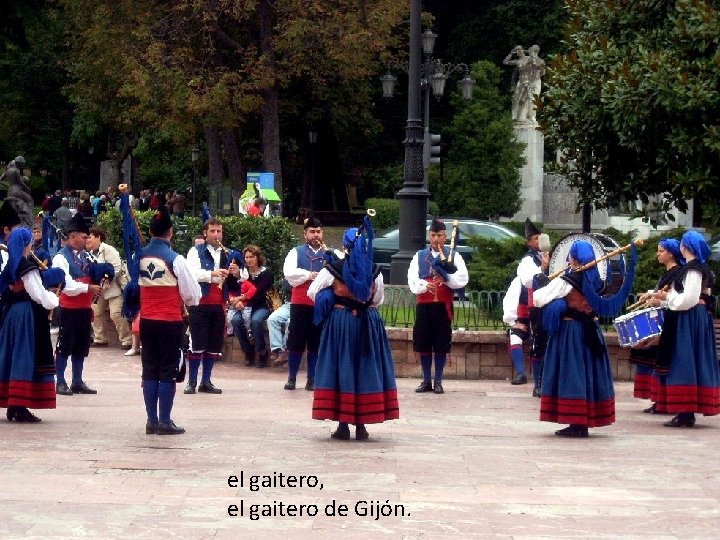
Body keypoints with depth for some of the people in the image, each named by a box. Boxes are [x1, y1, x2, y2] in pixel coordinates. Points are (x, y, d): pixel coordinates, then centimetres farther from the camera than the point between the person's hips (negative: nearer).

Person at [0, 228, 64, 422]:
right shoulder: (28, 268, -15)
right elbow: (39, 295, -16)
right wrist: (53, 297, 3)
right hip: (28, 316, -9)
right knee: (27, 357, -6)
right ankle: (20, 407, -9)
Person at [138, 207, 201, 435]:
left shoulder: (141, 256, 0)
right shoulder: (175, 259, -13)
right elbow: (193, 293, -8)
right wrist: (189, 301, 14)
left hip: (146, 320, 5)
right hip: (170, 322, -5)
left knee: (150, 370, 10)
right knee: (168, 372, 1)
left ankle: (152, 420, 13)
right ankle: (165, 422, 1)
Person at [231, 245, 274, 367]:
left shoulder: (266, 273, -2)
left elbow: (259, 293, -13)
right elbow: (237, 290, 2)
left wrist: (241, 299, -22)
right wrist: (237, 301, -22)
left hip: (261, 306, -3)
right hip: (245, 306, 3)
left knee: (256, 320, -36)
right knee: (236, 320, -29)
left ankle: (262, 353, -19)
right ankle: (248, 352, -13)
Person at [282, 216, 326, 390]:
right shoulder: (296, 252, 5)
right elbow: (288, 272, -9)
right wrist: (308, 275, -16)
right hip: (300, 303, -1)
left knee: (316, 343, 4)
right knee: (296, 341, 2)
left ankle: (312, 379, 10)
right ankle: (291, 378, 11)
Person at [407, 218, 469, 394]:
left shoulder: (454, 256, 5)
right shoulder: (419, 256, 9)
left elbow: (462, 280, -6)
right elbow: (412, 281, 0)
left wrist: (445, 278, -20)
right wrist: (425, 285, -18)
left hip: (443, 305, -2)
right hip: (424, 305, 2)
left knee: (441, 345, 2)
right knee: (423, 344, 4)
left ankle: (438, 381, 10)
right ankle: (426, 380, 14)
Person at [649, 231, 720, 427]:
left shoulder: (693, 269, -14)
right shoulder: (700, 267, 16)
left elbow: (688, 300, -21)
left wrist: (667, 296, -9)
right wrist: (662, 302, 13)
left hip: (688, 321, -10)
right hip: (697, 320, 10)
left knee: (684, 363, -10)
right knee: (692, 364, 10)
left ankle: (685, 414, -11)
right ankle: (687, 412, 12)